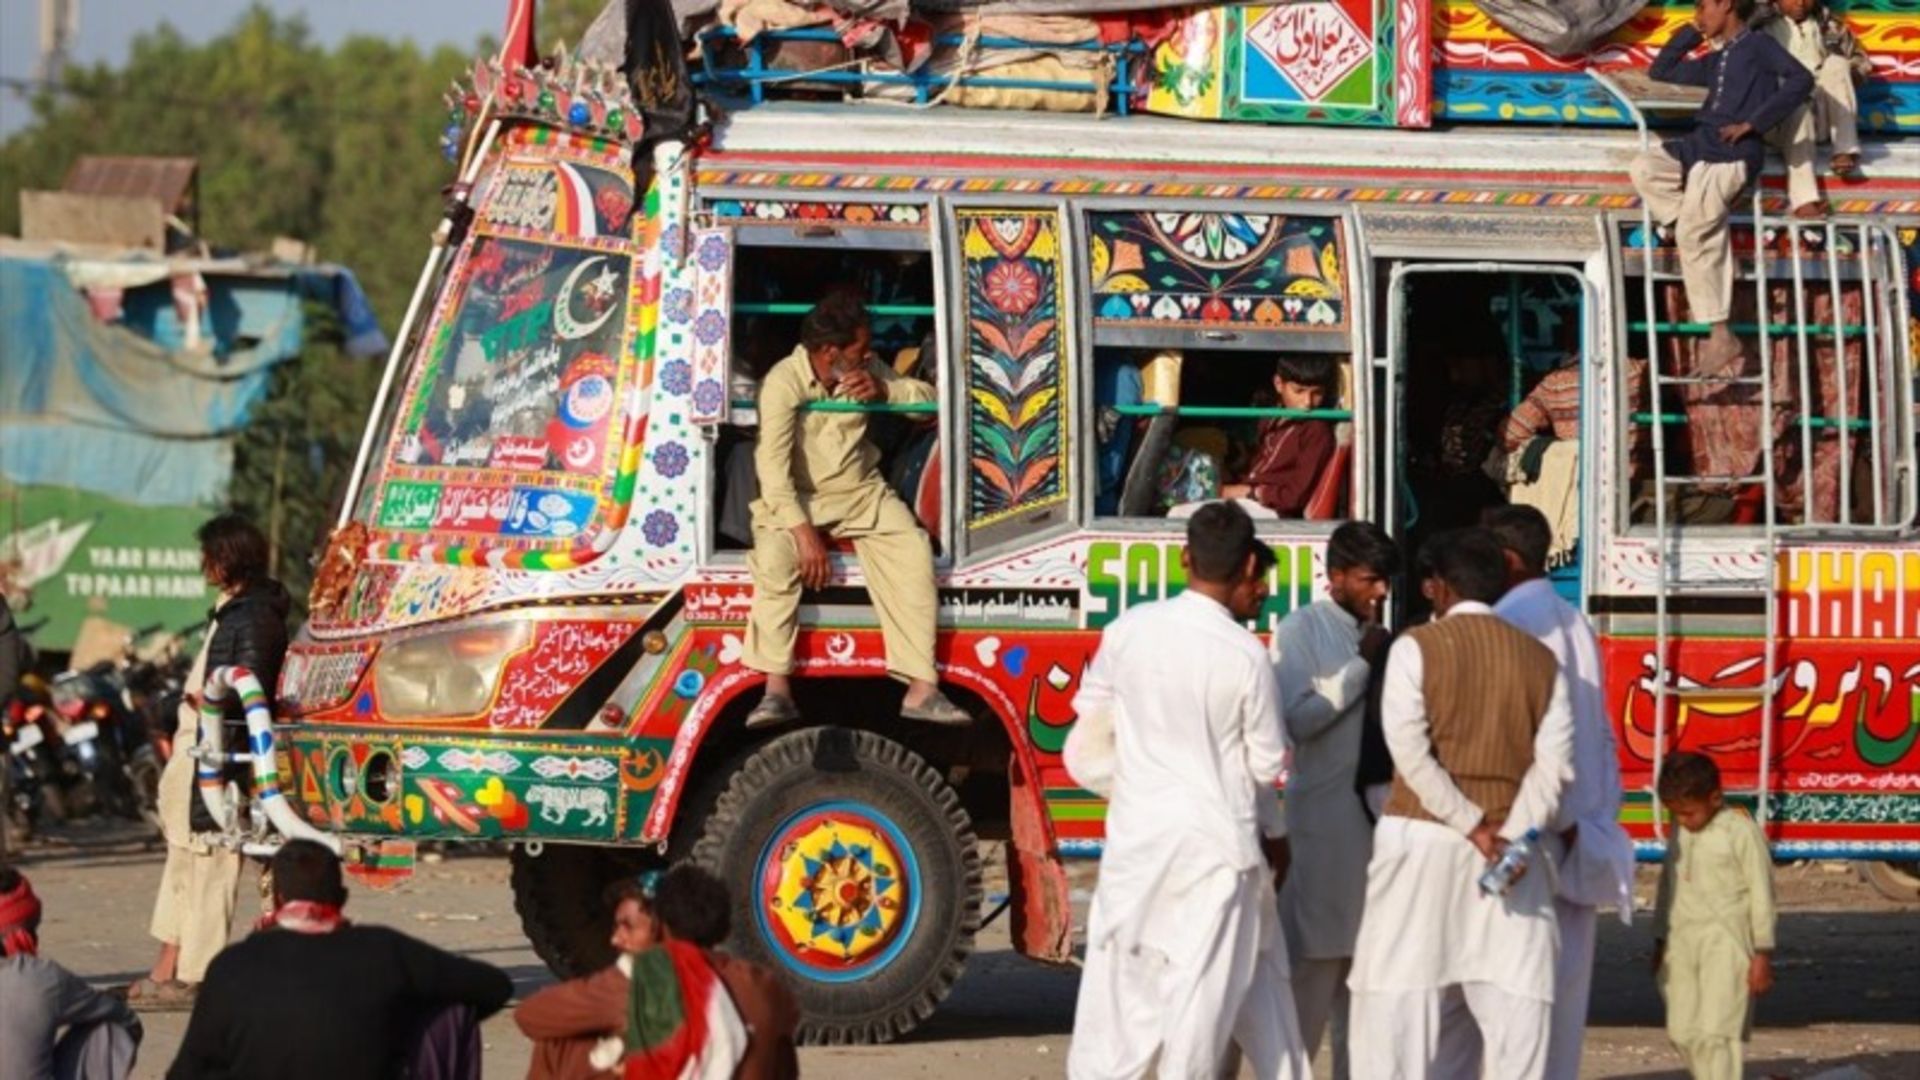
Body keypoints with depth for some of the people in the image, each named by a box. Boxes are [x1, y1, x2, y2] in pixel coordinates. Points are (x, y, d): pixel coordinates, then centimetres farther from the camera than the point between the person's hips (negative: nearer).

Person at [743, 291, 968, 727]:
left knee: (913, 548, -22)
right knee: (774, 555, -34)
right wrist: (803, 531, -33)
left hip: (861, 492, 4)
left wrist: (884, 391, -18)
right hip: (798, 497, -4)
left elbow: (927, 397, 4)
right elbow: (772, 462, -25)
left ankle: (921, 689, -25)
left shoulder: (866, 371, 0)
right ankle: (777, 689, -32)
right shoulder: (784, 382, -17)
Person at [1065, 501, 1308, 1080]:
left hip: (1137, 832, 3)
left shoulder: (1129, 630, -5)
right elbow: (1267, 764, -5)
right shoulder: (1246, 656, -13)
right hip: (1218, 839, -2)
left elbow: (1092, 712, 11)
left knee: (1119, 987, 8)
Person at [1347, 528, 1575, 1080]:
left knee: (1404, 999, 1)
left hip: (1422, 839, -2)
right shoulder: (1540, 659, 7)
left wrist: (1472, 826, -10)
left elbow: (1411, 750, -12)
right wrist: (1511, 837, -10)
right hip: (1510, 850, 2)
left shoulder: (1416, 648, -3)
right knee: (1514, 1001, 0)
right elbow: (1552, 763, -3)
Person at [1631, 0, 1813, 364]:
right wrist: (1691, 32, 25)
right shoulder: (1715, 61, 26)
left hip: (1734, 151, -8)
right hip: (1700, 144, 8)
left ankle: (1721, 334, -20)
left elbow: (1800, 80, -13)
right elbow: (1660, 72, 34)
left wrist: (1752, 123, -16)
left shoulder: (1758, 46, 3)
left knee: (1694, 232, -20)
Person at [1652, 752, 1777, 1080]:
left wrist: (1762, 954, -8)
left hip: (1726, 945, -7)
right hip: (1682, 943, 7)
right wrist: (1660, 941, 22)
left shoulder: (1741, 833, -8)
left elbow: (1761, 895, -7)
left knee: (1716, 1031, -14)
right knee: (1682, 1033, 8)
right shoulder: (1679, 834, 11)